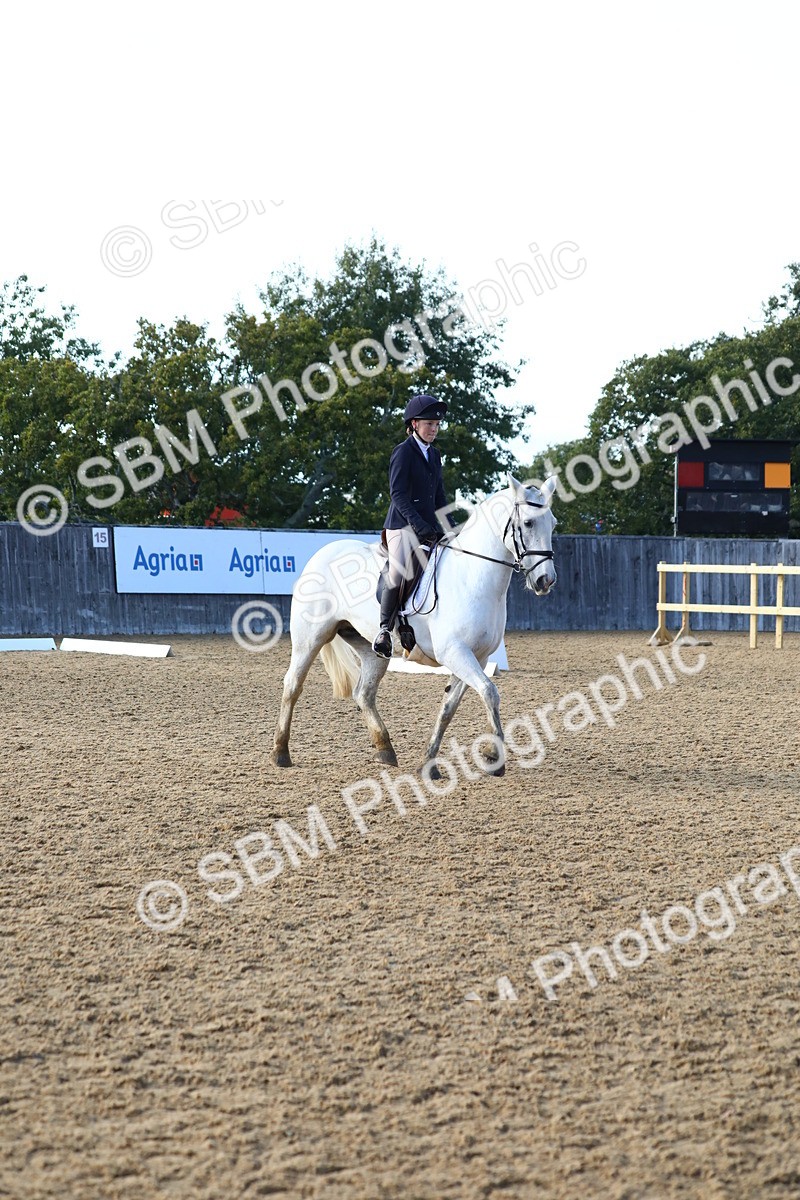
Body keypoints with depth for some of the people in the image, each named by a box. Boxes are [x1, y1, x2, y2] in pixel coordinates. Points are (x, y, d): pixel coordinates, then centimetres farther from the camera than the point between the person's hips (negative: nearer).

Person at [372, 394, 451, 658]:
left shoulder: (434, 455, 17)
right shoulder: (403, 452, -6)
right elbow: (398, 494, -15)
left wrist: (450, 527, 9)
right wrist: (417, 523, -26)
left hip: (428, 526, 8)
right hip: (403, 526, -8)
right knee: (398, 576, -18)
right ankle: (384, 629, -6)